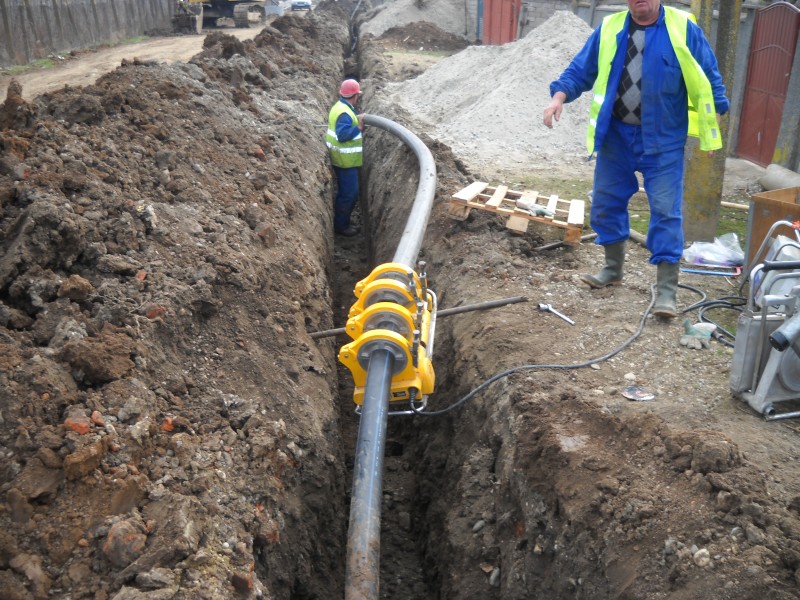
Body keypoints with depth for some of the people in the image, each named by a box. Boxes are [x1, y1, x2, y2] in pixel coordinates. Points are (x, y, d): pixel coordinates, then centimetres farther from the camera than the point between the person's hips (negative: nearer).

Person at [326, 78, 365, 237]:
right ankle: (340, 225, 10)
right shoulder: (344, 113, -24)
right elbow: (342, 135, -32)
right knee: (349, 194, -1)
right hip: (346, 160, -11)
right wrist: (359, 127, -28)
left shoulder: (341, 107, 9)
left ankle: (343, 222, 30)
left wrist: (358, 122, 8)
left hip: (344, 158, 11)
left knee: (346, 192, 19)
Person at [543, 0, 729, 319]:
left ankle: (666, 290, 0)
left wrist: (712, 124, -3)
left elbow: (706, 76, 0)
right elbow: (580, 69, 8)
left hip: (663, 140, -3)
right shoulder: (609, 29, 4)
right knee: (606, 203, 10)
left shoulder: (683, 28, -4)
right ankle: (613, 269, 30)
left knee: (666, 212, -5)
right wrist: (560, 95, -10)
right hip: (616, 134, 4)